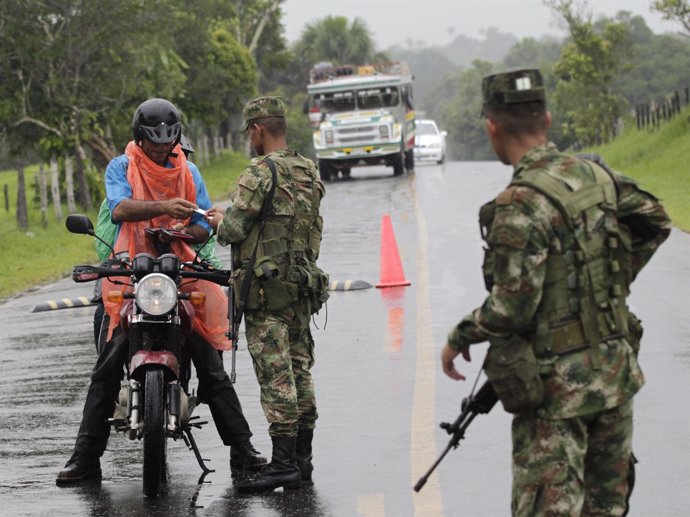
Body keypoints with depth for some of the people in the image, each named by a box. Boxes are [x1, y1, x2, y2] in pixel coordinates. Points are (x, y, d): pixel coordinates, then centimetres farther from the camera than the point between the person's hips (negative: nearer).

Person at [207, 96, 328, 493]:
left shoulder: (261, 173, -13)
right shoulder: (310, 173, 13)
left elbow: (235, 229, -14)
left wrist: (219, 221, 10)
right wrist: (232, 215, 23)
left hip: (266, 285, -8)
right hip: (304, 281, 8)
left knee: (275, 374, -9)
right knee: (299, 370, 11)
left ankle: (284, 463, -11)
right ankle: (303, 458, 15)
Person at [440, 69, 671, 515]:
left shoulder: (521, 204, -20)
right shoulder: (597, 174, 3)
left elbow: (512, 307, -21)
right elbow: (657, 221, 18)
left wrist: (458, 340, -4)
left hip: (556, 388, -7)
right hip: (616, 373, 7)